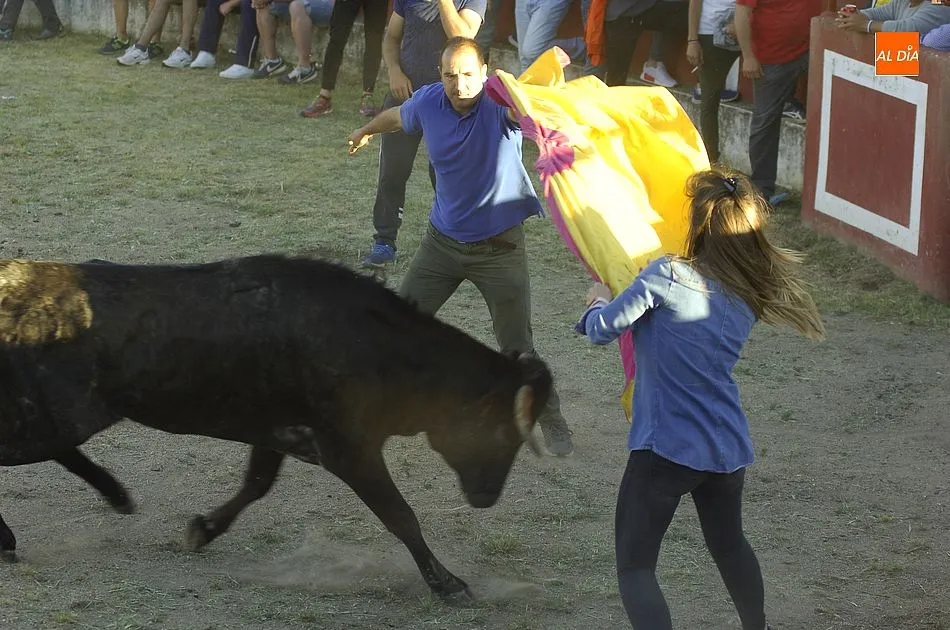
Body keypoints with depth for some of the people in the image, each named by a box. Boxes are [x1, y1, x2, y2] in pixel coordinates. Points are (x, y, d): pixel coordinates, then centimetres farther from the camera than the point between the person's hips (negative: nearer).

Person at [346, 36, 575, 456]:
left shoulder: (501, 103, -22)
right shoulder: (428, 102, -9)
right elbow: (398, 117, 15)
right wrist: (367, 130, 36)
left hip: (500, 247, -4)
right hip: (443, 240, 4)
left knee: (517, 347, -4)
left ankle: (551, 422, 16)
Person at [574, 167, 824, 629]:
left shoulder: (667, 277, -16)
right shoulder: (749, 296, 3)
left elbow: (602, 331, -9)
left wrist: (598, 303, 13)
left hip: (666, 448, -6)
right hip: (729, 448, 7)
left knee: (634, 565, 2)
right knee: (729, 544, 30)